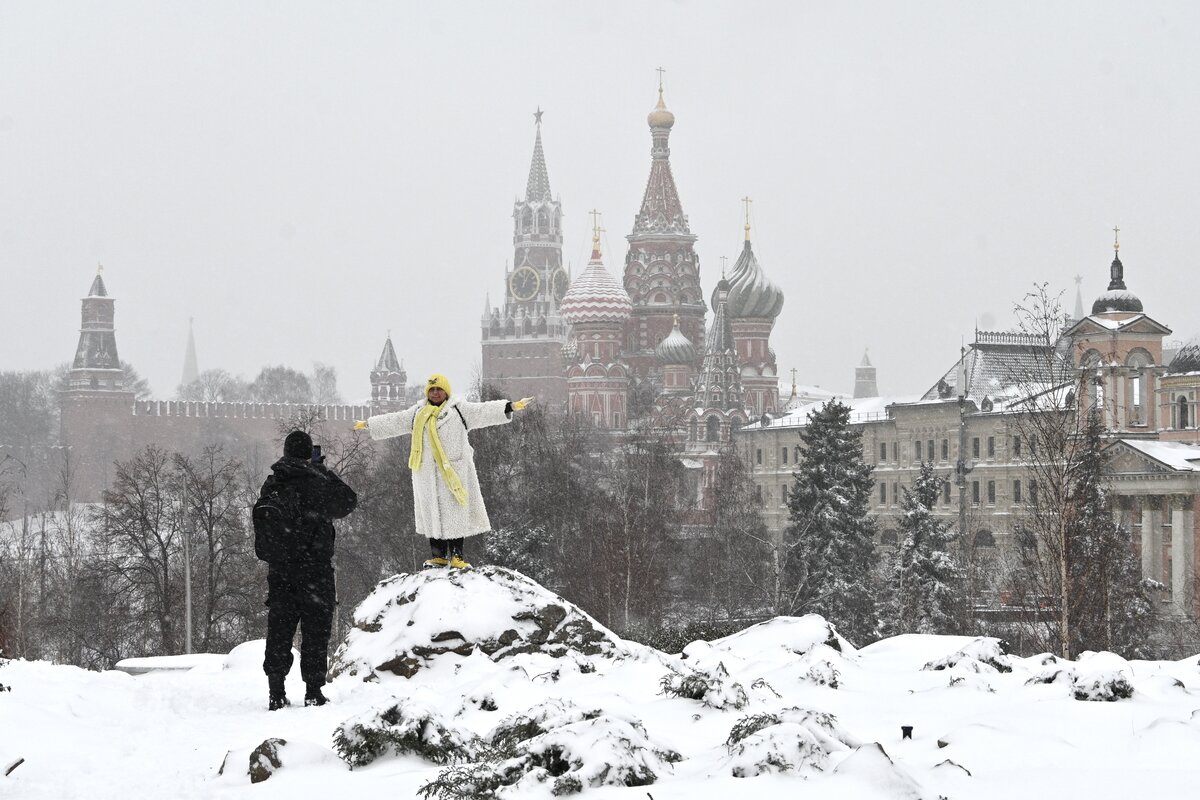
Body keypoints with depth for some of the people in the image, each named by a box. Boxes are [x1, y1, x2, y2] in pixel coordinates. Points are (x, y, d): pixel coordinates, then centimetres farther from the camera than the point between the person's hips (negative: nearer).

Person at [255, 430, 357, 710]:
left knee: (279, 628, 8)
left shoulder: (271, 484, 2)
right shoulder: (318, 482, -11)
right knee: (316, 628, 3)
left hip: (278, 569, 4)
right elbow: (348, 501, 3)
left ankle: (276, 692, 5)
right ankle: (313, 690, 1)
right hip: (314, 568, -4)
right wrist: (325, 472, 13)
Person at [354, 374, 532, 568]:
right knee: (432, 513, 4)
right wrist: (368, 425, 29)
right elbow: (394, 422, 25)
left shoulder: (459, 409, 4)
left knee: (455, 511, -4)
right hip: (427, 472, 4)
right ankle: (438, 555, 12)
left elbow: (485, 411, -4)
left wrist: (511, 407, -15)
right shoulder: (418, 413, 17)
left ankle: (456, 555, 1)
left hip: (454, 472, -4)